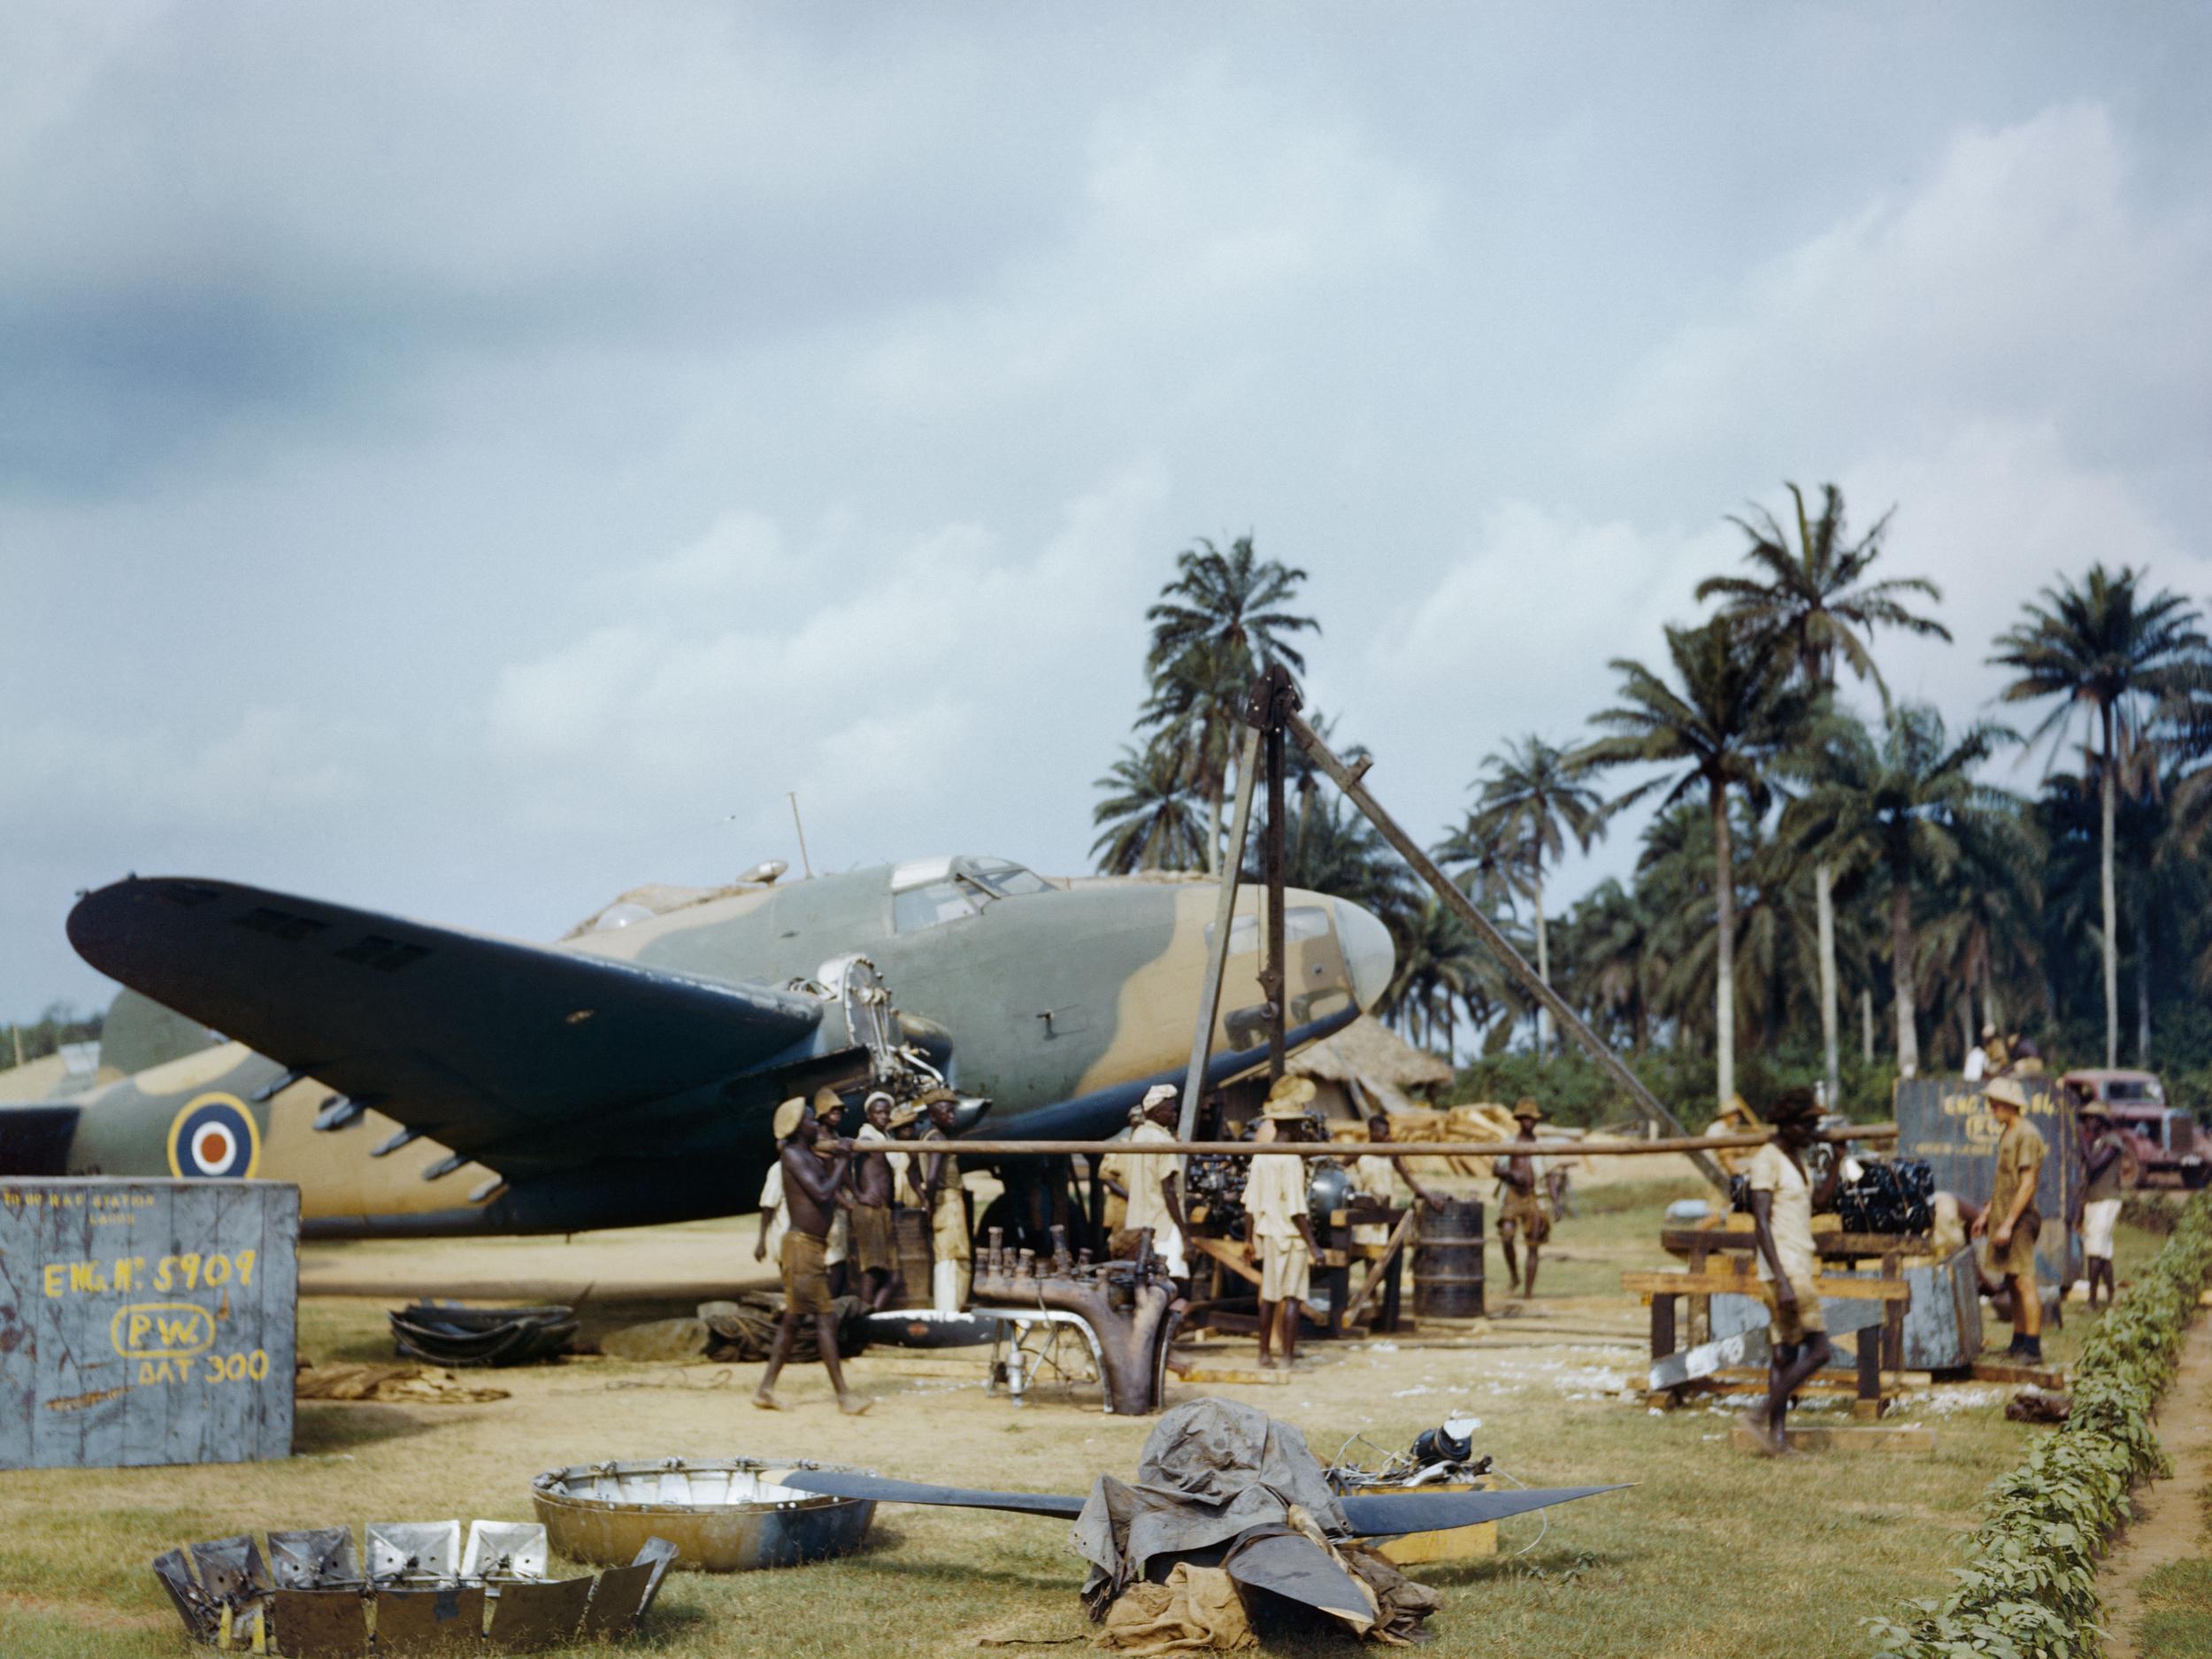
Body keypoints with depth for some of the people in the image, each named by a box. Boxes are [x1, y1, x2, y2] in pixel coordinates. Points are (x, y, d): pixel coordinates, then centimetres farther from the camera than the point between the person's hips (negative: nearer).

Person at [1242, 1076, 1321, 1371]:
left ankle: (1265, 1354, 18)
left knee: (1269, 1296, 13)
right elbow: (1296, 1210, -18)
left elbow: (1250, 1205, 9)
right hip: (1291, 1236, -7)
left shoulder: (1260, 1158, 5)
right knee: (1291, 1297, -2)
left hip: (1266, 1233, 7)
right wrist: (1313, 1246, -14)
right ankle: (1287, 1357, -3)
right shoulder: (1292, 1161, -15)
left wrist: (1250, 1239, 17)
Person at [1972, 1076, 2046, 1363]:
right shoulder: (2007, 1134, 17)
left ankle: (2033, 1348, -9)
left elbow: (2027, 1184, -19)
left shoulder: (2026, 1136, -14)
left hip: (2019, 1220, -10)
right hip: (2004, 1218, 10)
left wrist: (2008, 1223, -21)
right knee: (2013, 1284, 12)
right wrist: (1986, 1214, 24)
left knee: (2025, 1283, -9)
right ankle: (2019, 1342, 17)